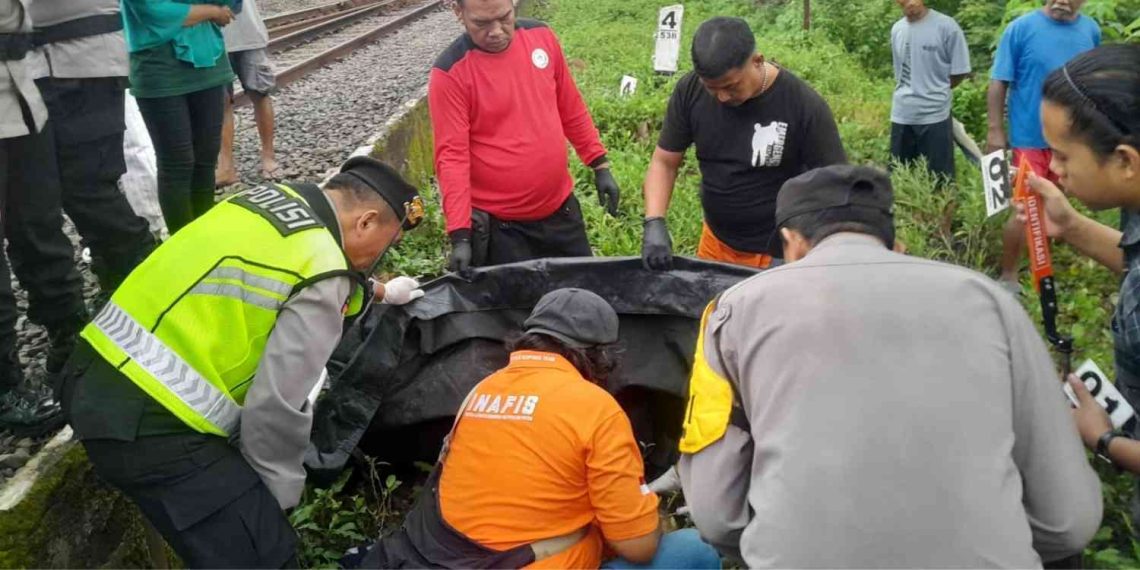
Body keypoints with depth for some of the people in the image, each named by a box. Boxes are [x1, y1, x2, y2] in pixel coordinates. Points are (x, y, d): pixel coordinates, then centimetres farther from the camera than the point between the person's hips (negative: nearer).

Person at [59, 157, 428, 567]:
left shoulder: (277, 199, 9)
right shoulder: (320, 271, -16)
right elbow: (277, 406, -16)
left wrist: (377, 293, 41)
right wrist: (280, 495, 1)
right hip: (146, 424, -10)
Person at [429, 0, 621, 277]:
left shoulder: (541, 36, -1)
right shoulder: (450, 73, -16)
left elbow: (572, 110, 9)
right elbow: (452, 155, -18)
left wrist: (600, 165, 8)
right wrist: (460, 234, -23)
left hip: (561, 208, 5)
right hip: (499, 223, -4)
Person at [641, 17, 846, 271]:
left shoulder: (805, 106, -21)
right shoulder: (690, 91, -12)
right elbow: (664, 163, -2)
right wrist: (655, 223, -18)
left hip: (780, 253, -4)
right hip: (715, 242, 4)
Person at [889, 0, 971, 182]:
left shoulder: (946, 26, -9)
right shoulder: (896, 29, 7)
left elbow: (960, 71, -4)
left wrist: (936, 91, 6)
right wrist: (911, 93, 7)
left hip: (935, 115, -5)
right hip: (901, 116, 5)